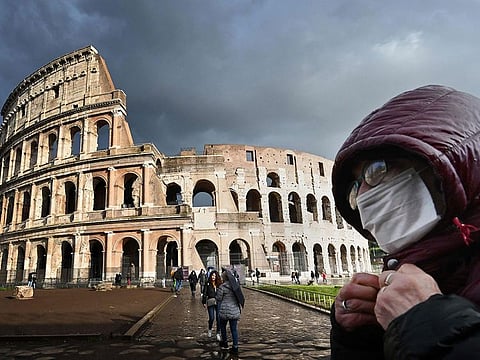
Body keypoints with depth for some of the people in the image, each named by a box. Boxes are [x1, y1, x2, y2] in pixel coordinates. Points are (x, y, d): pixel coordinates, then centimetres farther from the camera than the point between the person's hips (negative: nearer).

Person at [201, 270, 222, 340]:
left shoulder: (219, 284, 6)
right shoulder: (208, 284, 0)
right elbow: (205, 293, 2)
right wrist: (204, 303, -2)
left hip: (218, 302, 2)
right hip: (210, 303, -2)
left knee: (218, 318, 0)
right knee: (211, 318, -2)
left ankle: (218, 334, 13)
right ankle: (210, 329, 30)